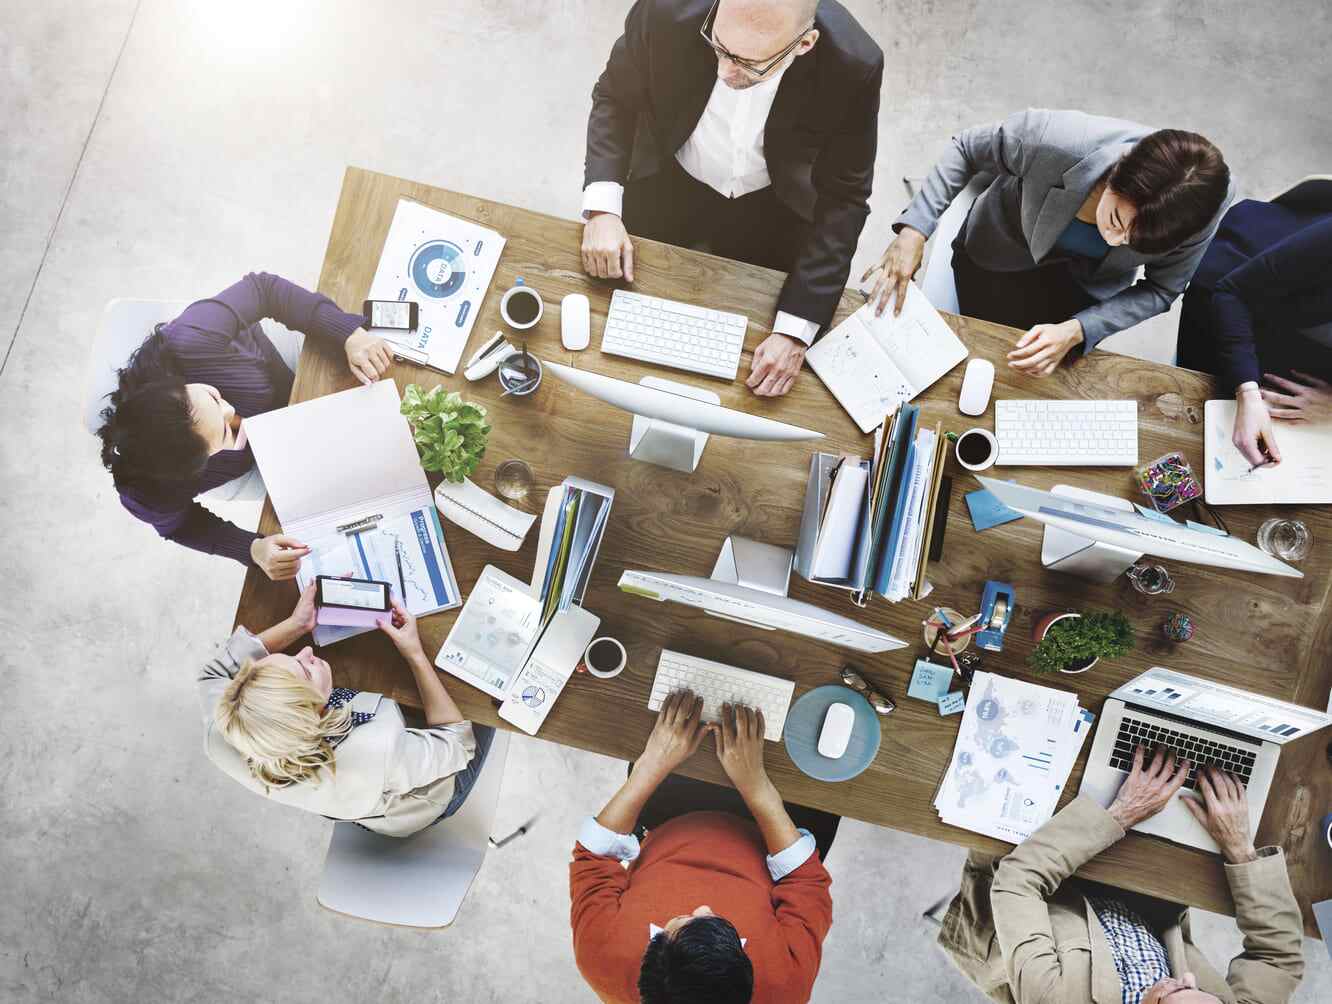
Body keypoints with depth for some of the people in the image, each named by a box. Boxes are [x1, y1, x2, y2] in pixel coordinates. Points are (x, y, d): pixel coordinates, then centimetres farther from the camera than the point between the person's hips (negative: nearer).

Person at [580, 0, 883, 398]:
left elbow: (843, 197, -22)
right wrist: (601, 208, -28)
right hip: (668, 185, 1)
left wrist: (796, 330, -29)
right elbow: (614, 96, -13)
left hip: (770, 207, 0)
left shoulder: (853, 65, -32)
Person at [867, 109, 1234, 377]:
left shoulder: (1204, 207, -34)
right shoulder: (1056, 139, -42)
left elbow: (1160, 290, -17)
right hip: (1003, 249, -1)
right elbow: (967, 149, -22)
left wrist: (1075, 332, -33)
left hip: (1088, 282, 2)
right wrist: (914, 230, -32)